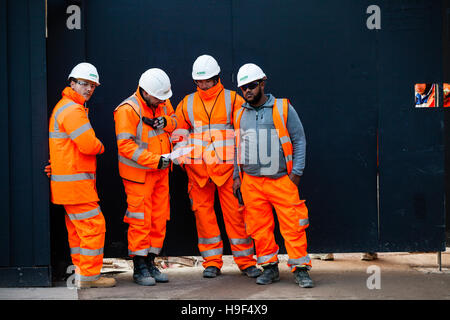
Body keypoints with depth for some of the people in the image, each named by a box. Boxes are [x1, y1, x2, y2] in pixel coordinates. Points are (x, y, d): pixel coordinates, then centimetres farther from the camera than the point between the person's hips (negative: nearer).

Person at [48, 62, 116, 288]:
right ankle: (89, 276, -4)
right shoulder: (72, 109, -16)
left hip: (69, 180, 11)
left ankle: (81, 273, 20)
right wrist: (100, 147, -1)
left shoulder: (66, 107, 19)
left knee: (77, 227, 14)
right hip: (74, 182, -11)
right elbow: (89, 144, -22)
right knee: (93, 226, -8)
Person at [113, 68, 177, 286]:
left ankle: (150, 263, 21)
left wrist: (166, 122, -7)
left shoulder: (163, 103, 4)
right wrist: (155, 160, -24)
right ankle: (139, 268, 5)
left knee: (159, 219, 10)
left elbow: (177, 121, 18)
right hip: (138, 174, -7)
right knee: (140, 221, -4)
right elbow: (125, 146, -22)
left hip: (161, 171, 7)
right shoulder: (128, 110, -18)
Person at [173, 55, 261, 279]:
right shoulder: (187, 103, 11)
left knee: (235, 213, -3)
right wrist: (183, 159, 9)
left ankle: (246, 261, 5)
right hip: (197, 168, 3)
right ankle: (212, 262, 12)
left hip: (227, 167, -3)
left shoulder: (232, 99, 4)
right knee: (203, 213, 3)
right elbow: (178, 133, 19)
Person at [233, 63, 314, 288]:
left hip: (281, 179, -3)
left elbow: (299, 141, 2)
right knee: (259, 227, 4)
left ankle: (300, 269, 1)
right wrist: (237, 175, 13)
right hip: (251, 181, 4)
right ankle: (269, 267, 16)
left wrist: (296, 174, -4)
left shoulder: (283, 109, 1)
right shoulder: (240, 115, 13)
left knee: (293, 225, -6)